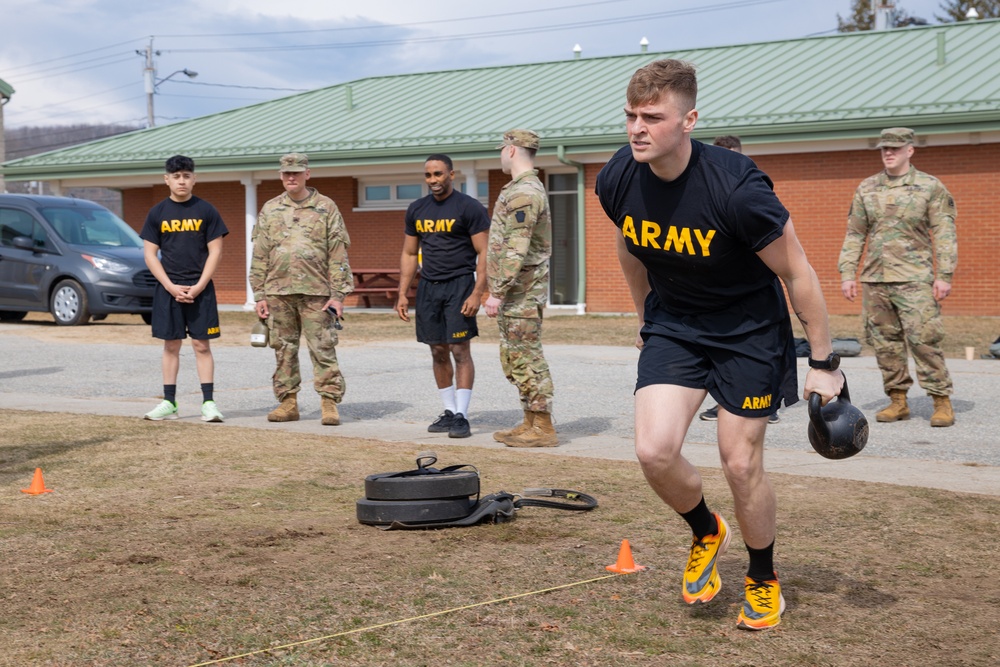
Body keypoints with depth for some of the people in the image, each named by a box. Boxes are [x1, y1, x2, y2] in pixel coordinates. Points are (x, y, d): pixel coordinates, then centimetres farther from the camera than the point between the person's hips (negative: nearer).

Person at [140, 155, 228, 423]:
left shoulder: (206, 211, 1)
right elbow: (150, 254, 4)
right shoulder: (157, 213, 5)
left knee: (202, 344, -1)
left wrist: (198, 287, -11)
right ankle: (169, 402, 12)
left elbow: (215, 252, -1)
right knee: (171, 345, 6)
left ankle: (208, 402, 0)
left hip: (200, 289, -1)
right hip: (168, 289, 2)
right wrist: (172, 287, -8)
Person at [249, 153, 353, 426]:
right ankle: (287, 403, 14)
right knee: (284, 350, 7)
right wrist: (259, 295, 5)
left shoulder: (326, 208, 4)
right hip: (279, 292, 3)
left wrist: (338, 294, -7)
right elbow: (259, 256, 11)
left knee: (323, 349, -5)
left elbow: (338, 255, 0)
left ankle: (329, 404, -1)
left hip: (316, 292, -3)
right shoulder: (270, 210, 12)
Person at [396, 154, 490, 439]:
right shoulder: (416, 210, 11)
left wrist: (477, 293, -18)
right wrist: (402, 294, 9)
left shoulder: (469, 208, -7)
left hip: (459, 285, -6)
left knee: (460, 350, -7)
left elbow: (484, 253, -9)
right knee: (438, 352, 8)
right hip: (428, 287, 6)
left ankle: (462, 416, -5)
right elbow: (409, 254, 16)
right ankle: (449, 412, 17)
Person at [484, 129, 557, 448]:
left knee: (526, 359, -6)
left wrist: (497, 292, -24)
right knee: (514, 359, 14)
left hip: (520, 292, -11)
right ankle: (531, 423, 20)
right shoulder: (529, 188, 18)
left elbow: (515, 250, -24)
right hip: (517, 293, 11)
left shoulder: (523, 192, -17)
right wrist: (500, 290, 23)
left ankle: (542, 428, -1)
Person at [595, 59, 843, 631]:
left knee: (741, 463, -1)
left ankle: (764, 580, 27)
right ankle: (707, 533, 21)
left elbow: (797, 274, -18)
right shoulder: (617, 181, -14)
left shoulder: (737, 189, -30)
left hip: (749, 330, -4)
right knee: (654, 451, -13)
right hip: (673, 326, 4)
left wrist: (824, 363, -12)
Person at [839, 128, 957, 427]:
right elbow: (854, 234, 14)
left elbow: (945, 235, -2)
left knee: (923, 340, -9)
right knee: (885, 342, 5)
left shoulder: (930, 187, 1)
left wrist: (944, 276, -9)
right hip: (874, 279, 4)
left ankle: (942, 401, 0)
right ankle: (897, 401, 14)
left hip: (914, 279, -4)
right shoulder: (866, 189, 12)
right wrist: (847, 273, 7)